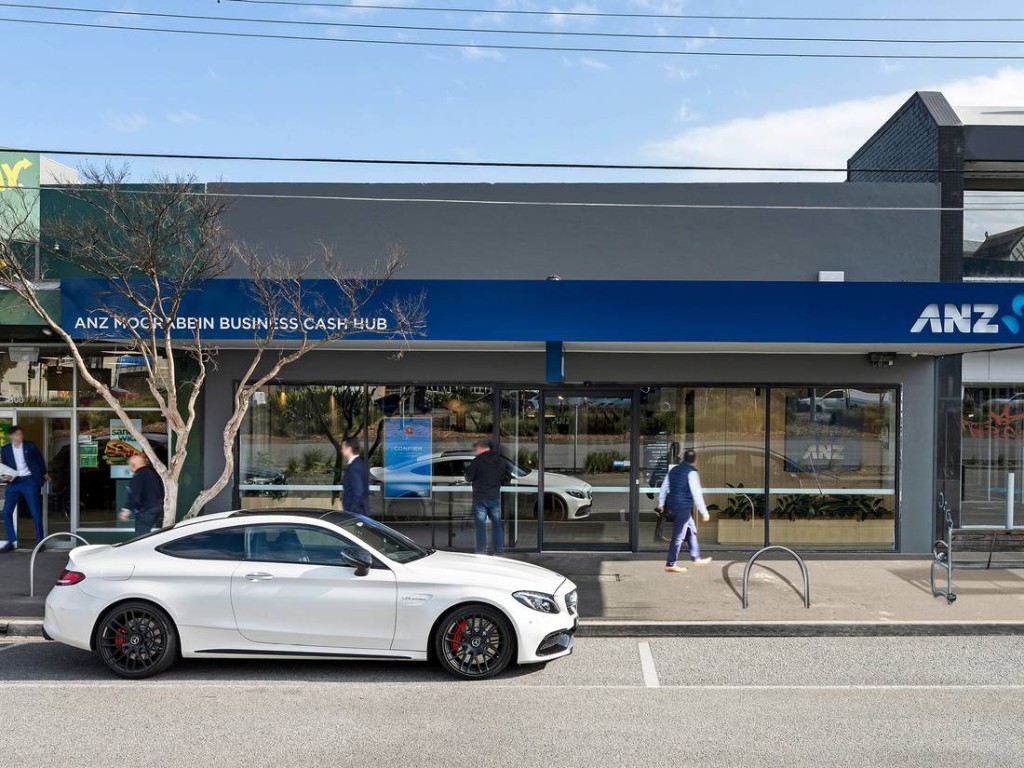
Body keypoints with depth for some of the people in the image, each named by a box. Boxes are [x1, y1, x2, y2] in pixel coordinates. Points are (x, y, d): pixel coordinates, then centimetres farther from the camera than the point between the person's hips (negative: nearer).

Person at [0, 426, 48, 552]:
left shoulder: (30, 445, 1)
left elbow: (40, 459, 14)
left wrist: (44, 473, 23)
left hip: (29, 481, -2)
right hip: (14, 482, 2)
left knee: (36, 512, -2)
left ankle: (40, 541, 8)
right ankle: (12, 542, 5)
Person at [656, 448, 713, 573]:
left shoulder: (674, 470, 9)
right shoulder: (691, 472, -13)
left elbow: (664, 487, 15)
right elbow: (696, 493, -17)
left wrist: (661, 504, 25)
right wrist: (704, 511, -14)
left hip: (672, 507, 8)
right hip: (683, 508, -8)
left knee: (691, 531, 20)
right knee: (678, 537, -1)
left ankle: (696, 558, 26)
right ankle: (670, 565, 3)